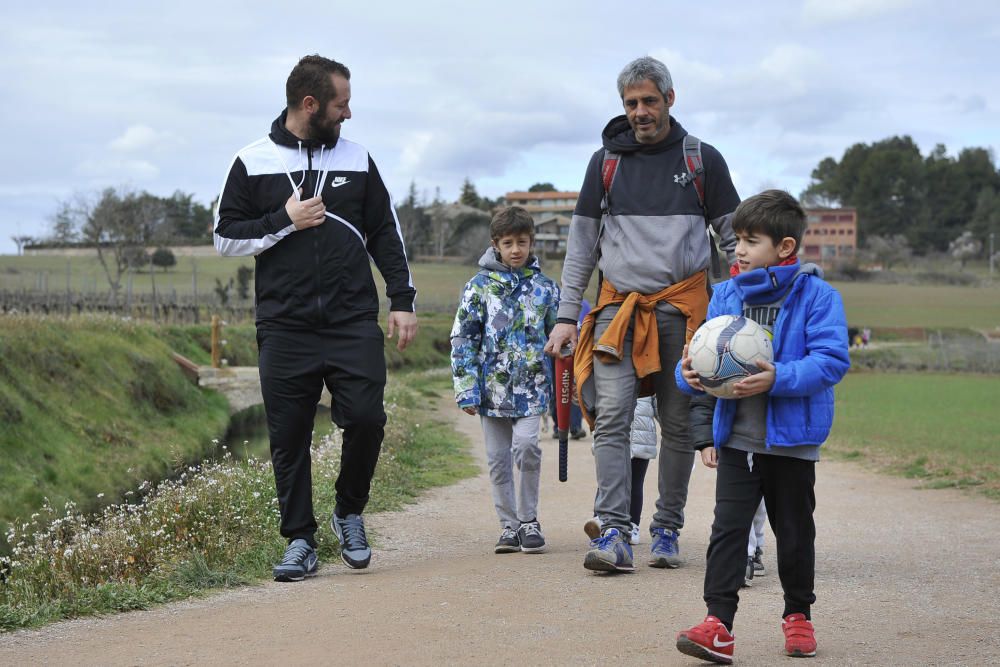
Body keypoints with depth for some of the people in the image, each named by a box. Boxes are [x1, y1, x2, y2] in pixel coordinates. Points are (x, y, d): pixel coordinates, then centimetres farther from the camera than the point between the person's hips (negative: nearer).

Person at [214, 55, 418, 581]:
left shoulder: (357, 160, 12)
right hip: (284, 327, -1)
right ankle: (300, 541, 11)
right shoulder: (254, 164, 5)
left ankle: (349, 513, 13)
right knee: (289, 437, 0)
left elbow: (386, 234, 15)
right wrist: (285, 220, -8)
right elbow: (226, 238, 4)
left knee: (365, 417, -12)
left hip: (354, 321, 1)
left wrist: (402, 301, 8)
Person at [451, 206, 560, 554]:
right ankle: (510, 526, 17)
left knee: (526, 446, -17)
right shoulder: (480, 286, 1)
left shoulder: (545, 287, 7)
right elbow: (462, 339, 0)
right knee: (498, 458, 5)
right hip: (492, 387, 0)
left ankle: (529, 520, 0)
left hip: (530, 386, 0)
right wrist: (467, 388, -7)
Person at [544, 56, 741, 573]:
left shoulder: (703, 160, 7)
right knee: (611, 415, -14)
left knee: (679, 424, 4)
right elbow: (581, 243, 12)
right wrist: (567, 316, 5)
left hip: (682, 306, 0)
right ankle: (614, 535, -17)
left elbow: (735, 239, 11)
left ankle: (667, 531, 15)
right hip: (618, 305, 0)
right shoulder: (606, 162, 10)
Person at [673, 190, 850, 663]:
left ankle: (798, 614, 30)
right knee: (728, 527, -4)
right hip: (737, 439, 3)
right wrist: (689, 373, -16)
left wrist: (779, 379, -29)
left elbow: (832, 359, -17)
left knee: (794, 531, 12)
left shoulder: (816, 295, -9)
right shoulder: (725, 296, 5)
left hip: (791, 441, -3)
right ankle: (718, 622, -6)